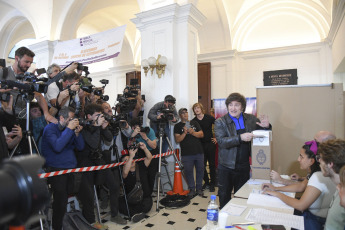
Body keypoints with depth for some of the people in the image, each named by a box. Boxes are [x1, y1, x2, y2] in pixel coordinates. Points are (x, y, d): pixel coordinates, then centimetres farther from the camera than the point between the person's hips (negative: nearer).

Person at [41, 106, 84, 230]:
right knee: (61, 201, -9)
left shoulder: (71, 128, 11)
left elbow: (80, 147, 8)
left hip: (71, 168, 6)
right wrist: (69, 129, -20)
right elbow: (57, 147, -23)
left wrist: (77, 133, -7)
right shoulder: (50, 128, -6)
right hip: (56, 170, -6)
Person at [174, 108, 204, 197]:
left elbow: (201, 134, 4)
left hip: (199, 152, 2)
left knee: (200, 170, 8)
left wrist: (193, 132, -13)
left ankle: (199, 188, 23)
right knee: (188, 171, 2)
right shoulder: (177, 126, 4)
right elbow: (177, 140, -5)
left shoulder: (194, 123, 12)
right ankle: (192, 189, 18)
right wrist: (184, 133, -18)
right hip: (186, 154, -2)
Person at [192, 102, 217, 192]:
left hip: (210, 143, -1)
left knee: (212, 164, 5)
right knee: (202, 165, 5)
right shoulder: (193, 121, 0)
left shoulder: (209, 117, -3)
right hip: (200, 145, 2)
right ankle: (206, 182, 24)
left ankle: (212, 184, 18)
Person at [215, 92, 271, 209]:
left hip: (244, 166, 2)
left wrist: (266, 126, -9)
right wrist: (240, 138, -30)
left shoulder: (251, 119, 3)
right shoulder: (220, 122, -5)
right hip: (226, 166, -2)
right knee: (224, 195, 11)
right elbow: (221, 141, -18)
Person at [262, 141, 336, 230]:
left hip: (319, 222, -8)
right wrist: (276, 188, 7)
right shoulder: (314, 172, 0)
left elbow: (300, 205, -27)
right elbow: (301, 187, 13)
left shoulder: (318, 177, -29)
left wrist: (277, 194, -17)